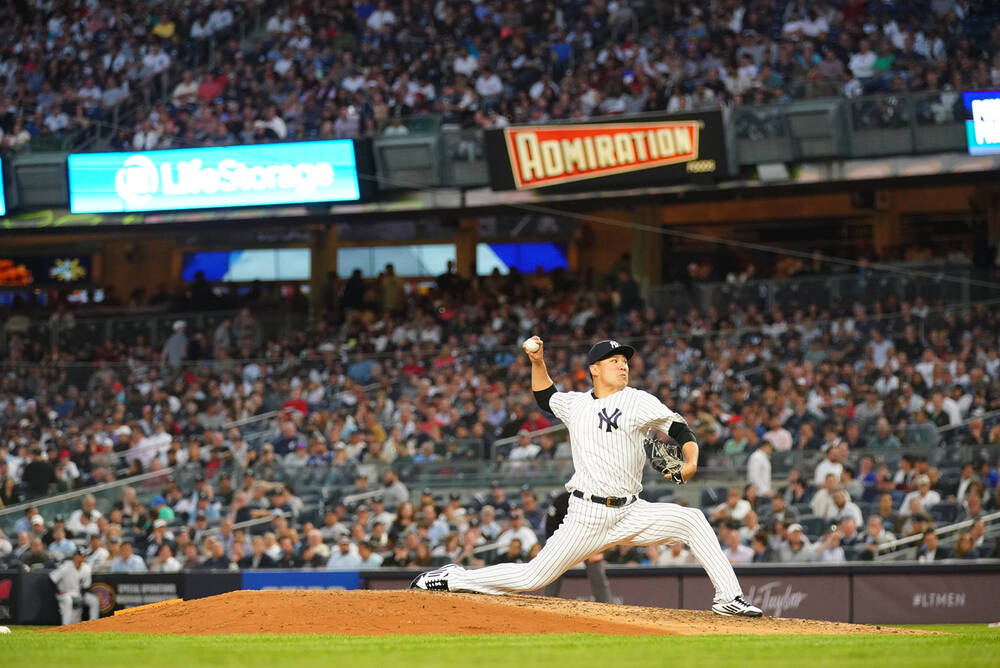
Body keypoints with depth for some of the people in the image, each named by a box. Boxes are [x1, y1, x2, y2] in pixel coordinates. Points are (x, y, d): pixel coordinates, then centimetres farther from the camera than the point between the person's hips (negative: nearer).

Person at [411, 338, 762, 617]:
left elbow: (680, 429, -5)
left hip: (631, 513, 0)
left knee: (691, 519, -22)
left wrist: (690, 463, -24)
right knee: (533, 578, -3)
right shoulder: (576, 404, 9)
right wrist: (537, 361, 16)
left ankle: (728, 597, -20)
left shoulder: (638, 402, 1)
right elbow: (545, 397, 31)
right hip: (586, 516, 0)